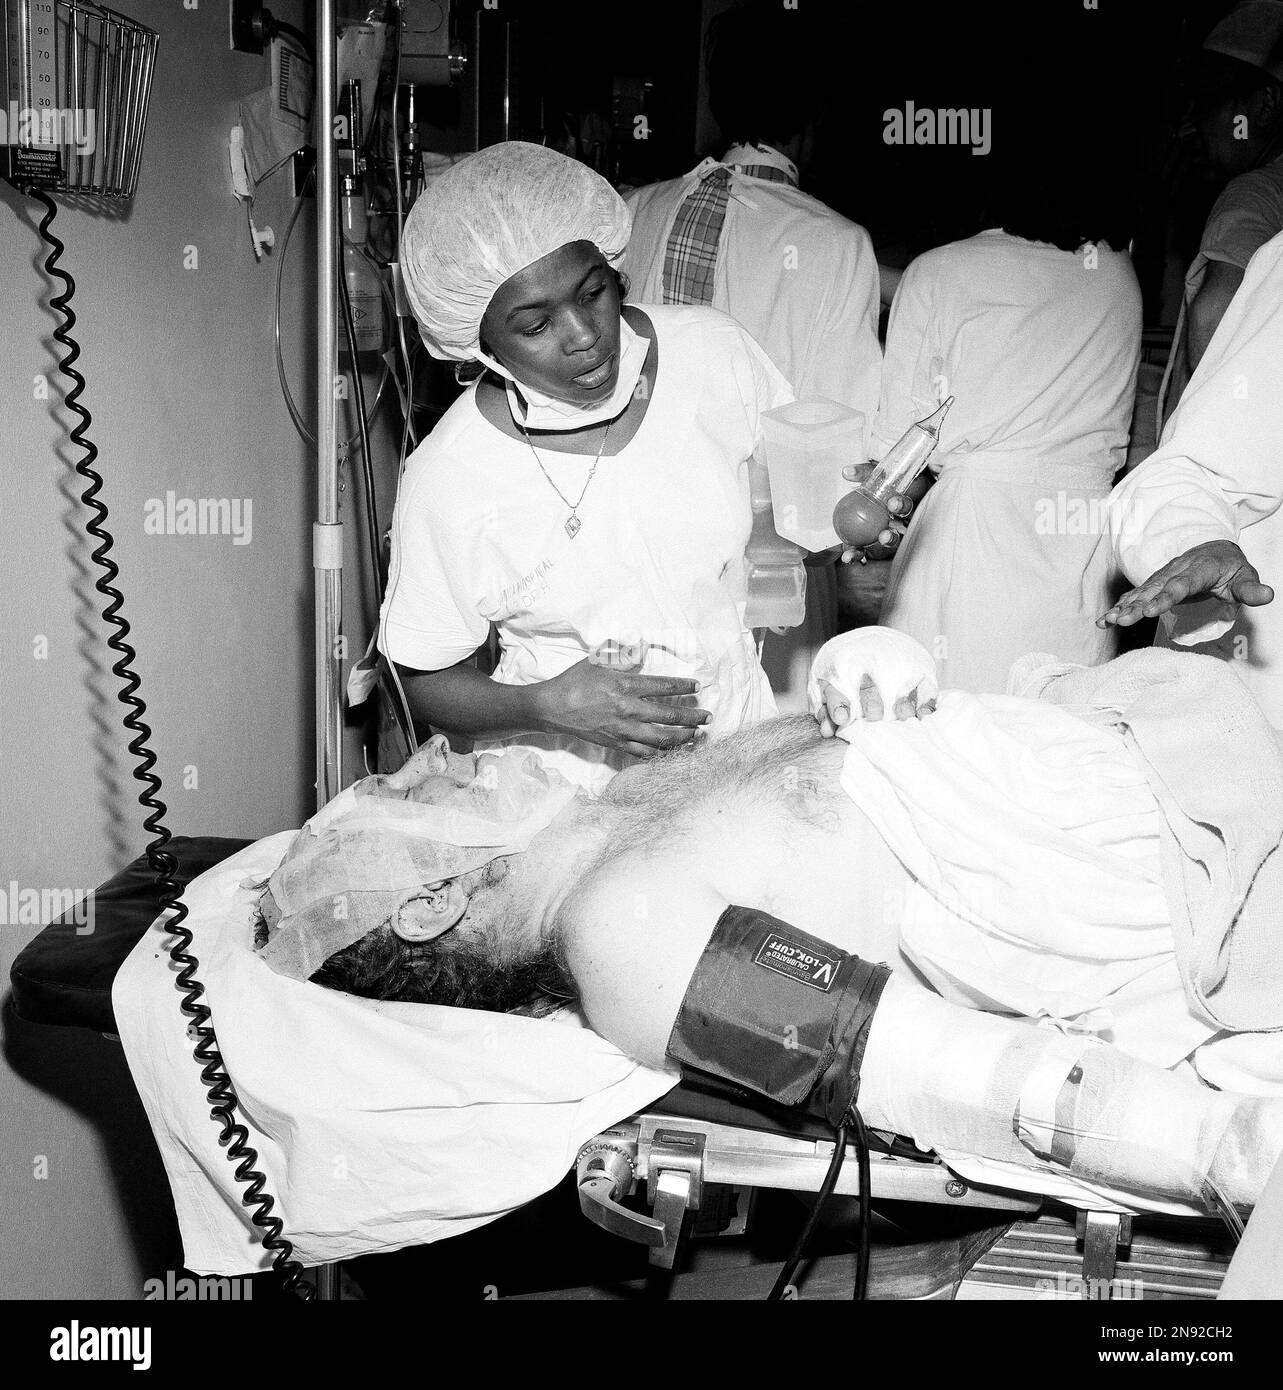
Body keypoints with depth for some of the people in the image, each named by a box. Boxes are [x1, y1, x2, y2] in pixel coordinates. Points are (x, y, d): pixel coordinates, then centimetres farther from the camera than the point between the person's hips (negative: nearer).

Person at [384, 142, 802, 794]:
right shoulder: (444, 478, -17)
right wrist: (549, 706, -21)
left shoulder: (714, 350, -7)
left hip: (738, 733, 3)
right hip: (564, 784, -2)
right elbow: (424, 684, -4)